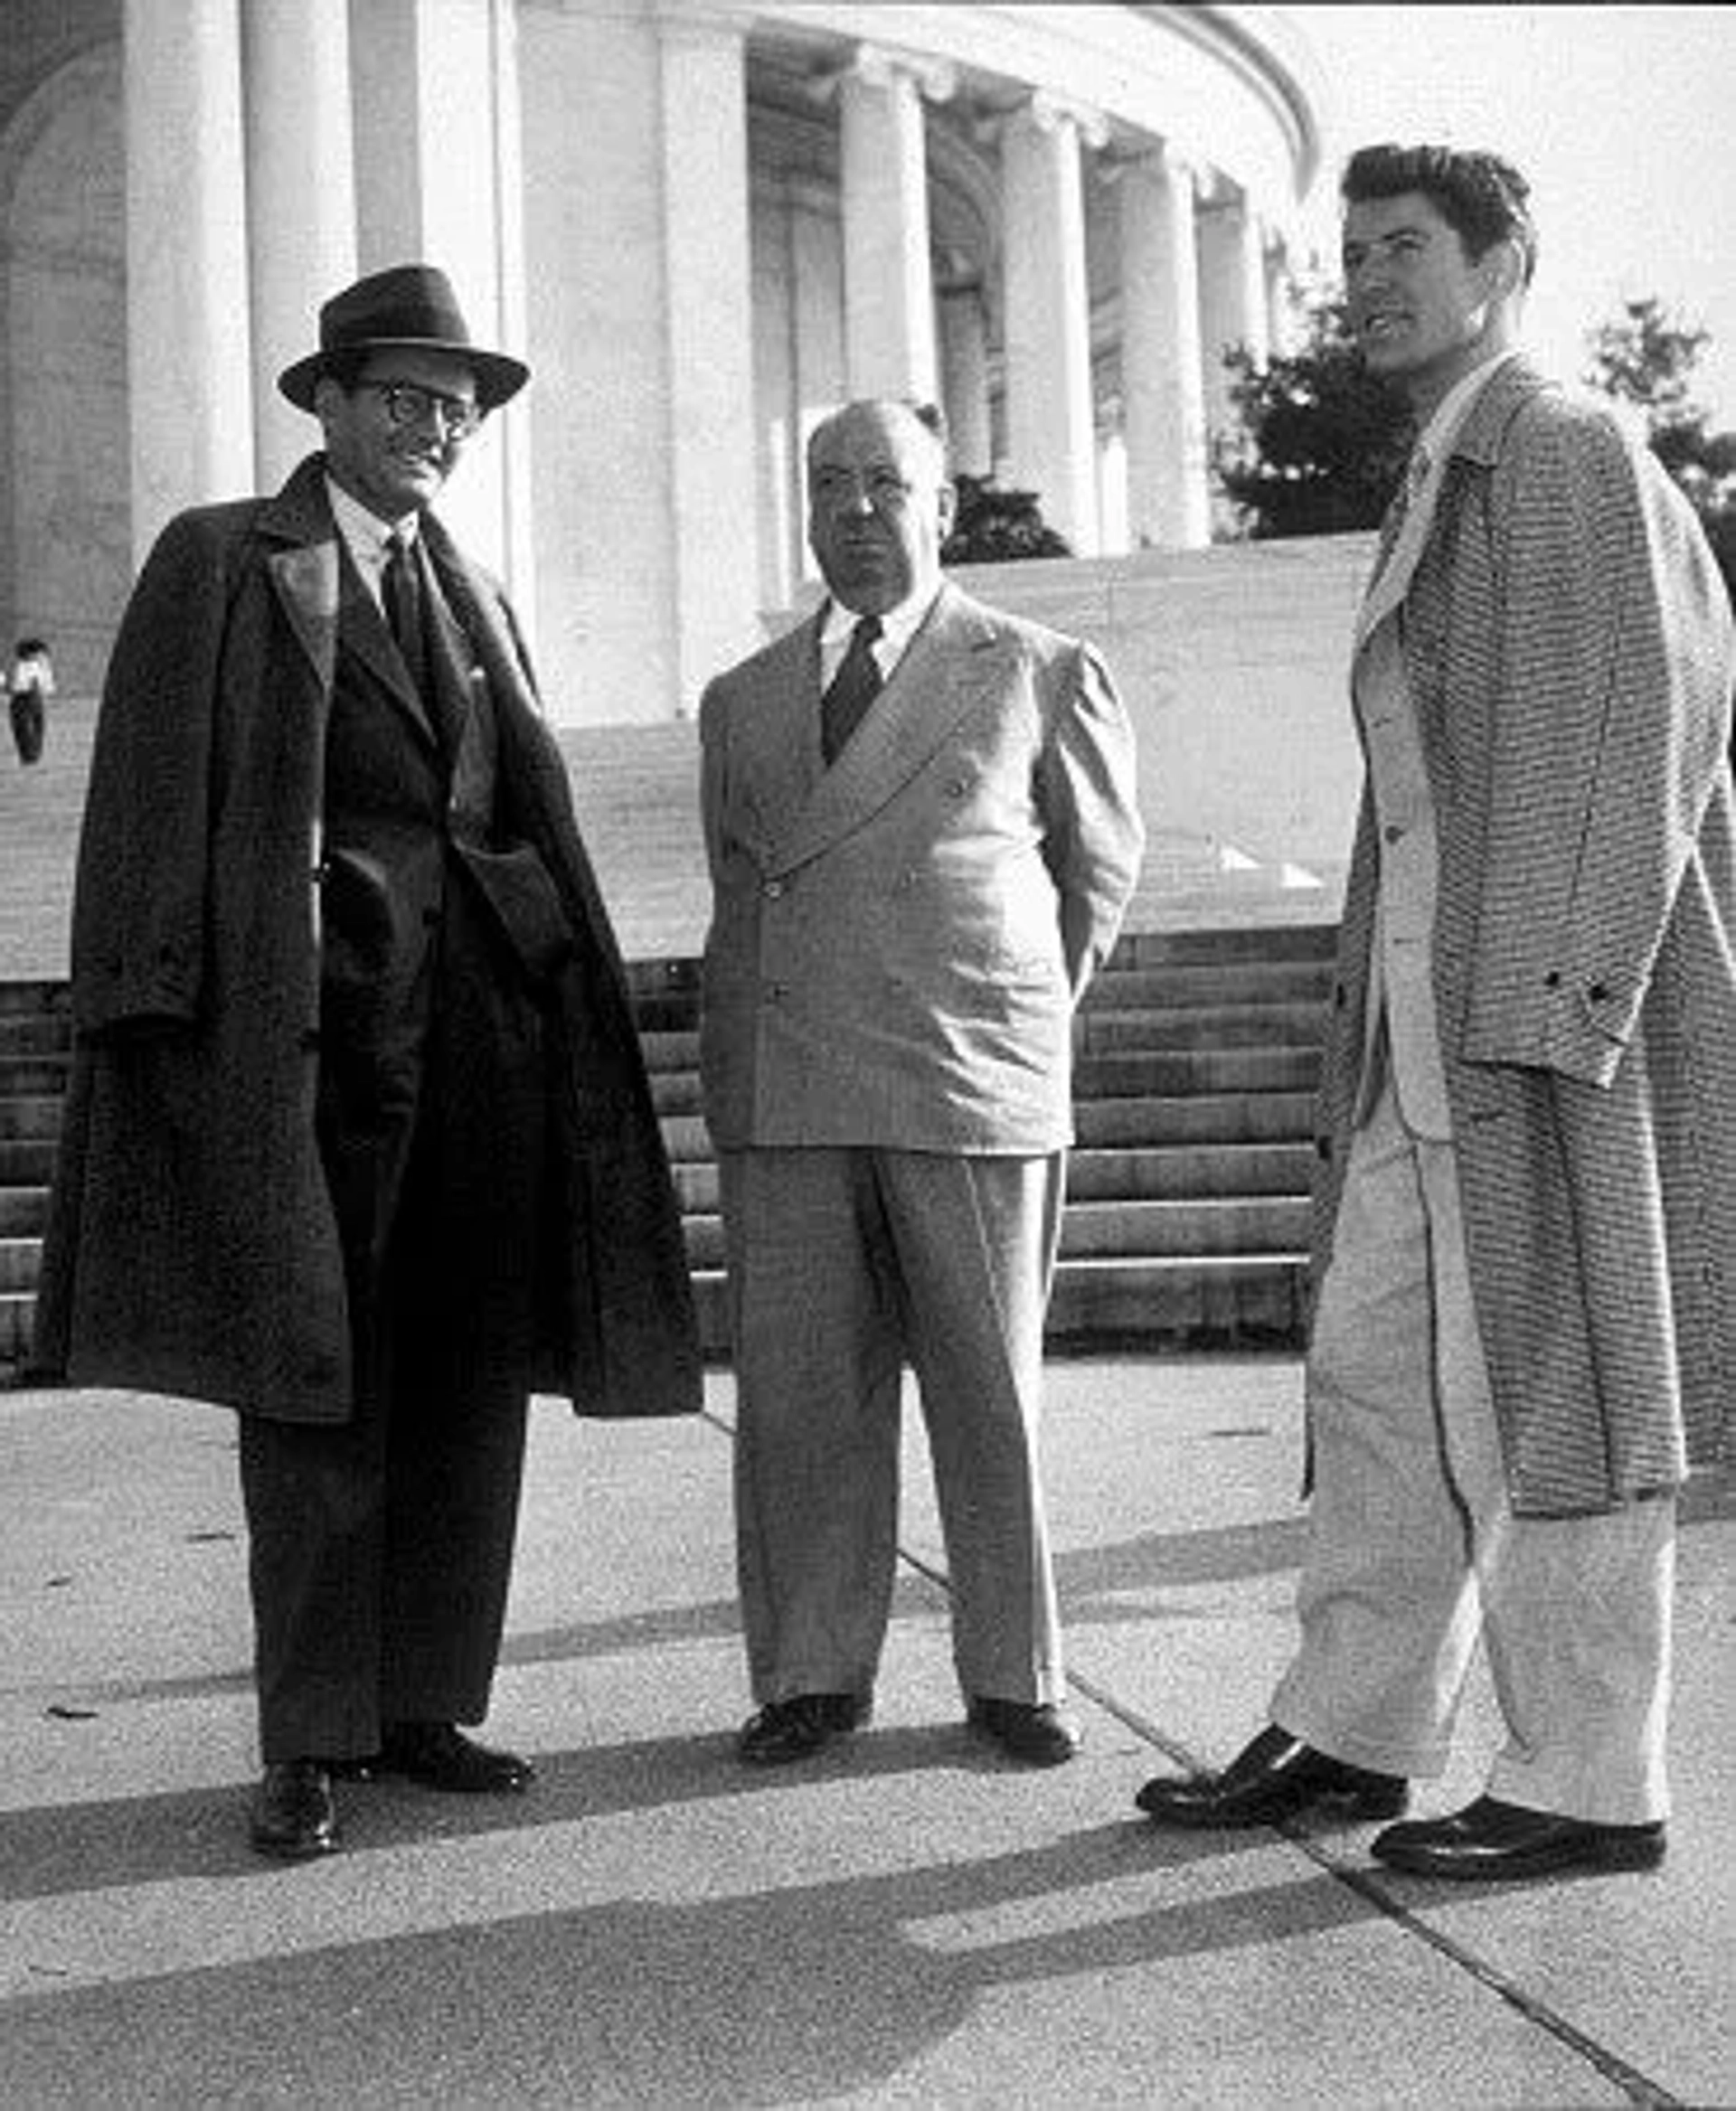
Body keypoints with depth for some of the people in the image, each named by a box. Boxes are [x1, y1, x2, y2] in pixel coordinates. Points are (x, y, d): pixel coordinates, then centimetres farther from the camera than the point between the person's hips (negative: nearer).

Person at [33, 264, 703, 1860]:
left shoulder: (477, 598, 20)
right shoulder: (221, 564, 3)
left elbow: (532, 813, 17)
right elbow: (154, 800, -4)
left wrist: (568, 1001, 9)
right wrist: (152, 1004, -13)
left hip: (486, 1022, 6)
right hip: (313, 1024, -5)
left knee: (467, 1386, 8)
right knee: (314, 1385, -1)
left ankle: (426, 1707, 20)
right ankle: (312, 1742, 9)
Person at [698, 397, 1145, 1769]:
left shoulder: (1041, 676, 8)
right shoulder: (743, 702, 17)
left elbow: (1101, 864, 18)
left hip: (970, 1090, -2)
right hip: (782, 1099, 3)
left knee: (991, 1395, 4)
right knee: (797, 1393, 3)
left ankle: (1015, 1677, 17)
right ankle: (813, 1673, 16)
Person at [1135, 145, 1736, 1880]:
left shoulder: (1572, 459, -7)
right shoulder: (1433, 491, 19)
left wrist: (1541, 1007, -22)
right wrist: (1384, 1009, 14)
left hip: (1555, 1003, -9)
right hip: (1428, 1018, 9)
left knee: (1539, 1390, -2)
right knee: (1375, 1374, 11)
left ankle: (1586, 1786, 11)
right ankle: (1348, 1734, 23)